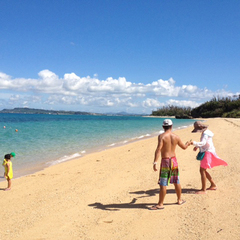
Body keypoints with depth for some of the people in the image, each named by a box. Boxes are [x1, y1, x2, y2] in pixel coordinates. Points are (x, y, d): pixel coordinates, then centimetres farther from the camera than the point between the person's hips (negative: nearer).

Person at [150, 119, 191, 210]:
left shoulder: (161, 136, -13)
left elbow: (158, 149, -24)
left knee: (163, 184, -2)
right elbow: (184, 147, 17)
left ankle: (160, 204, 2)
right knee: (176, 182, 18)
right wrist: (188, 143, 40)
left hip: (165, 161, -5)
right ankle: (179, 200, 32)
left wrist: (155, 162, -27)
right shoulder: (176, 137, 2)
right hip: (174, 160, 5)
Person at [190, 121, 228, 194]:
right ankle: (213, 185, 26)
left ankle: (203, 190, -7)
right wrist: (196, 147, 10)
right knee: (203, 170, 15)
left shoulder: (205, 133, -17)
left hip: (208, 153, -10)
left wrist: (194, 143, -45)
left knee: (202, 170, -10)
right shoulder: (205, 132, 14)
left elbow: (203, 143, -32)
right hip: (205, 153, 10)